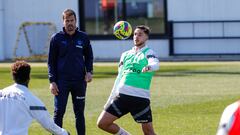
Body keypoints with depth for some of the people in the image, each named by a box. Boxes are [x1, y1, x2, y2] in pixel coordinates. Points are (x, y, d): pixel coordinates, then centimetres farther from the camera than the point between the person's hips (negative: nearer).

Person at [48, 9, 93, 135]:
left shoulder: (83, 37, 5)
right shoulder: (56, 38, 0)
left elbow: (89, 57, 15)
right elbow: (51, 61, 2)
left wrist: (89, 71, -3)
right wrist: (52, 81, -6)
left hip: (79, 81, 2)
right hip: (61, 81, -2)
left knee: (79, 112, 8)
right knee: (59, 112, -5)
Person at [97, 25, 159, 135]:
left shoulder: (148, 53, 2)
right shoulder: (125, 55, 18)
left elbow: (155, 64, -21)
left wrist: (149, 67, -45)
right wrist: (110, 99, 20)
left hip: (141, 97, -5)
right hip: (122, 96, 5)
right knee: (102, 123, 0)